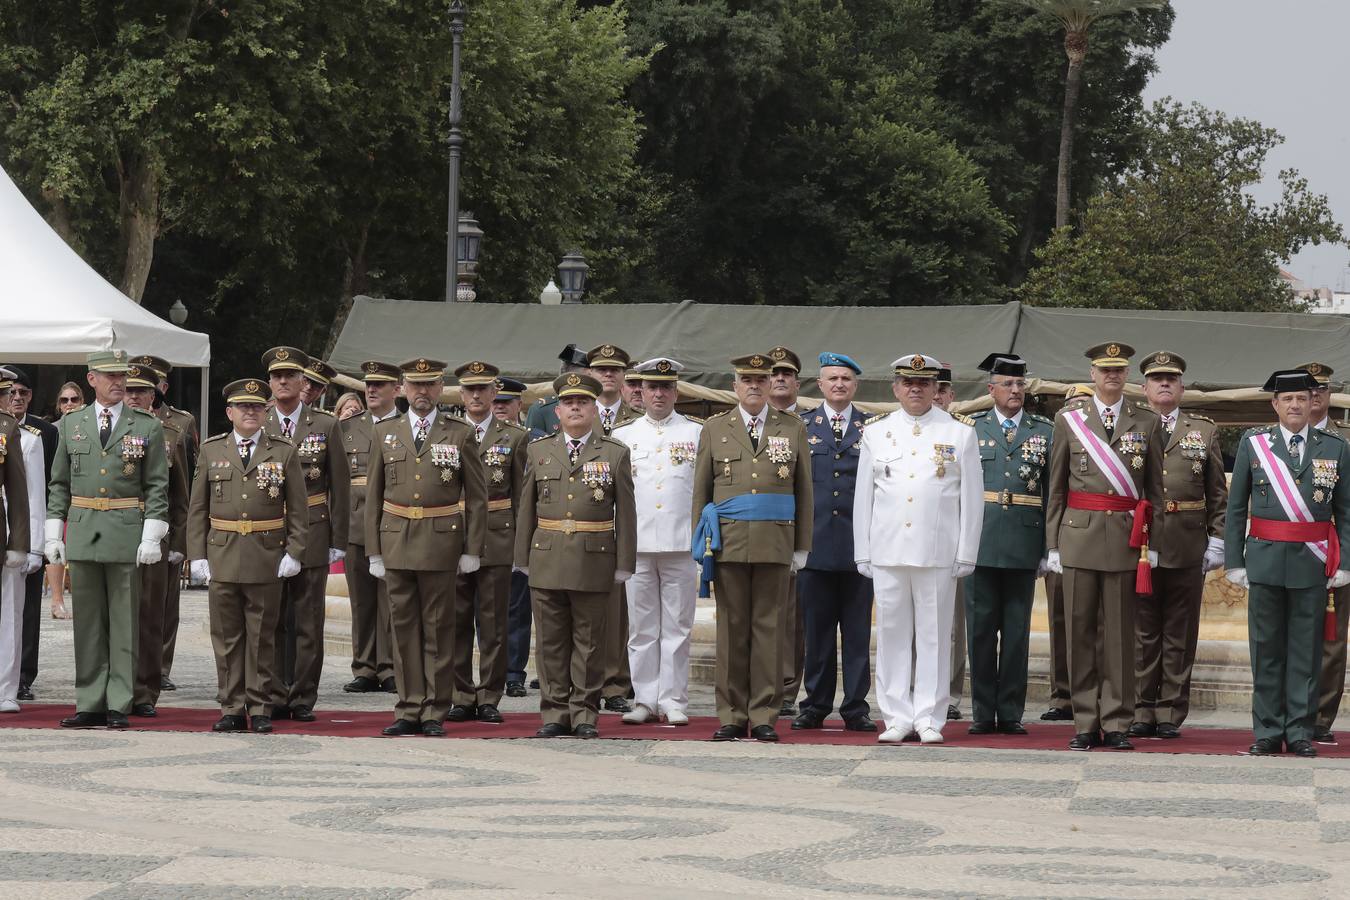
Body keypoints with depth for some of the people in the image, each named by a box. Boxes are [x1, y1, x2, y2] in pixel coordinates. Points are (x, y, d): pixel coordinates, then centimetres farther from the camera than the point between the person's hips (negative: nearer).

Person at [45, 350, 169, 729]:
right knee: (87, 623, 5)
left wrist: (152, 537, -8)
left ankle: (119, 705, 4)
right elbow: (59, 484, 12)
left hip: (127, 535, -2)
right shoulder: (71, 424, 10)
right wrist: (53, 534, 4)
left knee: (124, 623, 0)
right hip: (82, 534, 2)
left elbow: (157, 487, 1)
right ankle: (90, 705, 9)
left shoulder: (148, 427, 3)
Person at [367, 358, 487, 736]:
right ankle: (409, 709, 11)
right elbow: (373, 495, 11)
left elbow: (477, 496, 3)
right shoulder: (384, 433, 9)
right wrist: (374, 550, 6)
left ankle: (435, 712, 7)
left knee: (439, 628, 1)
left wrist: (472, 549, -2)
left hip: (441, 543, -2)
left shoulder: (461, 434, 3)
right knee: (404, 627, 5)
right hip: (396, 542, 2)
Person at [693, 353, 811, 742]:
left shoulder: (793, 429, 10)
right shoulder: (715, 429, 11)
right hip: (728, 541, 0)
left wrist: (801, 547, 5)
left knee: (769, 628, -1)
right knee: (732, 629, 1)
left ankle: (764, 717, 3)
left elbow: (803, 490, 9)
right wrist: (700, 542, 6)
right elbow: (701, 488, 12)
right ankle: (732, 716, 5)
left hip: (775, 543, 0)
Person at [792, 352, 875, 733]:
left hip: (859, 543, 0)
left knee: (858, 631, 2)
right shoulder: (801, 426, 9)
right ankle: (815, 706, 11)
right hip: (814, 542, 0)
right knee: (816, 630, 4)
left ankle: (856, 708, 7)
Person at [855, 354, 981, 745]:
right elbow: (863, 497, 11)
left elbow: (971, 499, 4)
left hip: (938, 553, -2)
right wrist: (863, 552, 6)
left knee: (934, 635, 1)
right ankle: (897, 717, 8)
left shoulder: (960, 434, 5)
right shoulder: (876, 433, 10)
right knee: (892, 634, 3)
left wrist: (966, 555, -1)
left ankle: (930, 719, 6)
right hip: (887, 551, 2)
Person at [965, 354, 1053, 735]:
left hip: (1024, 543, 0)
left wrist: (1050, 547, -1)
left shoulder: (1045, 431, 7)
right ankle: (983, 713, 9)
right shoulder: (972, 428, 7)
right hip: (981, 542, 0)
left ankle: (1011, 713, 10)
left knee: (1017, 631, 4)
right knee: (980, 628, 3)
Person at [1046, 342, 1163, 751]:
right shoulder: (1069, 418, 7)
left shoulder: (1148, 422, 8)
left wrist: (1152, 543, 4)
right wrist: (1053, 543, 4)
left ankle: (1116, 724, 7)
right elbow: (1056, 486, 8)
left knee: (1120, 633, 1)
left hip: (1126, 538, 0)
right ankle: (1086, 723, 7)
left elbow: (1154, 487, 10)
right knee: (1080, 631, 1)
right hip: (1080, 534, 0)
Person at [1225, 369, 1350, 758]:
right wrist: (1234, 561, 0)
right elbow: (1236, 507, 6)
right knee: (1266, 649, 4)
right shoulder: (1253, 443, 5)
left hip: (1312, 564, 0)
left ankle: (1300, 732, 9)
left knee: (1306, 650, 3)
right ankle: (1267, 732, 11)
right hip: (1265, 560, 0)